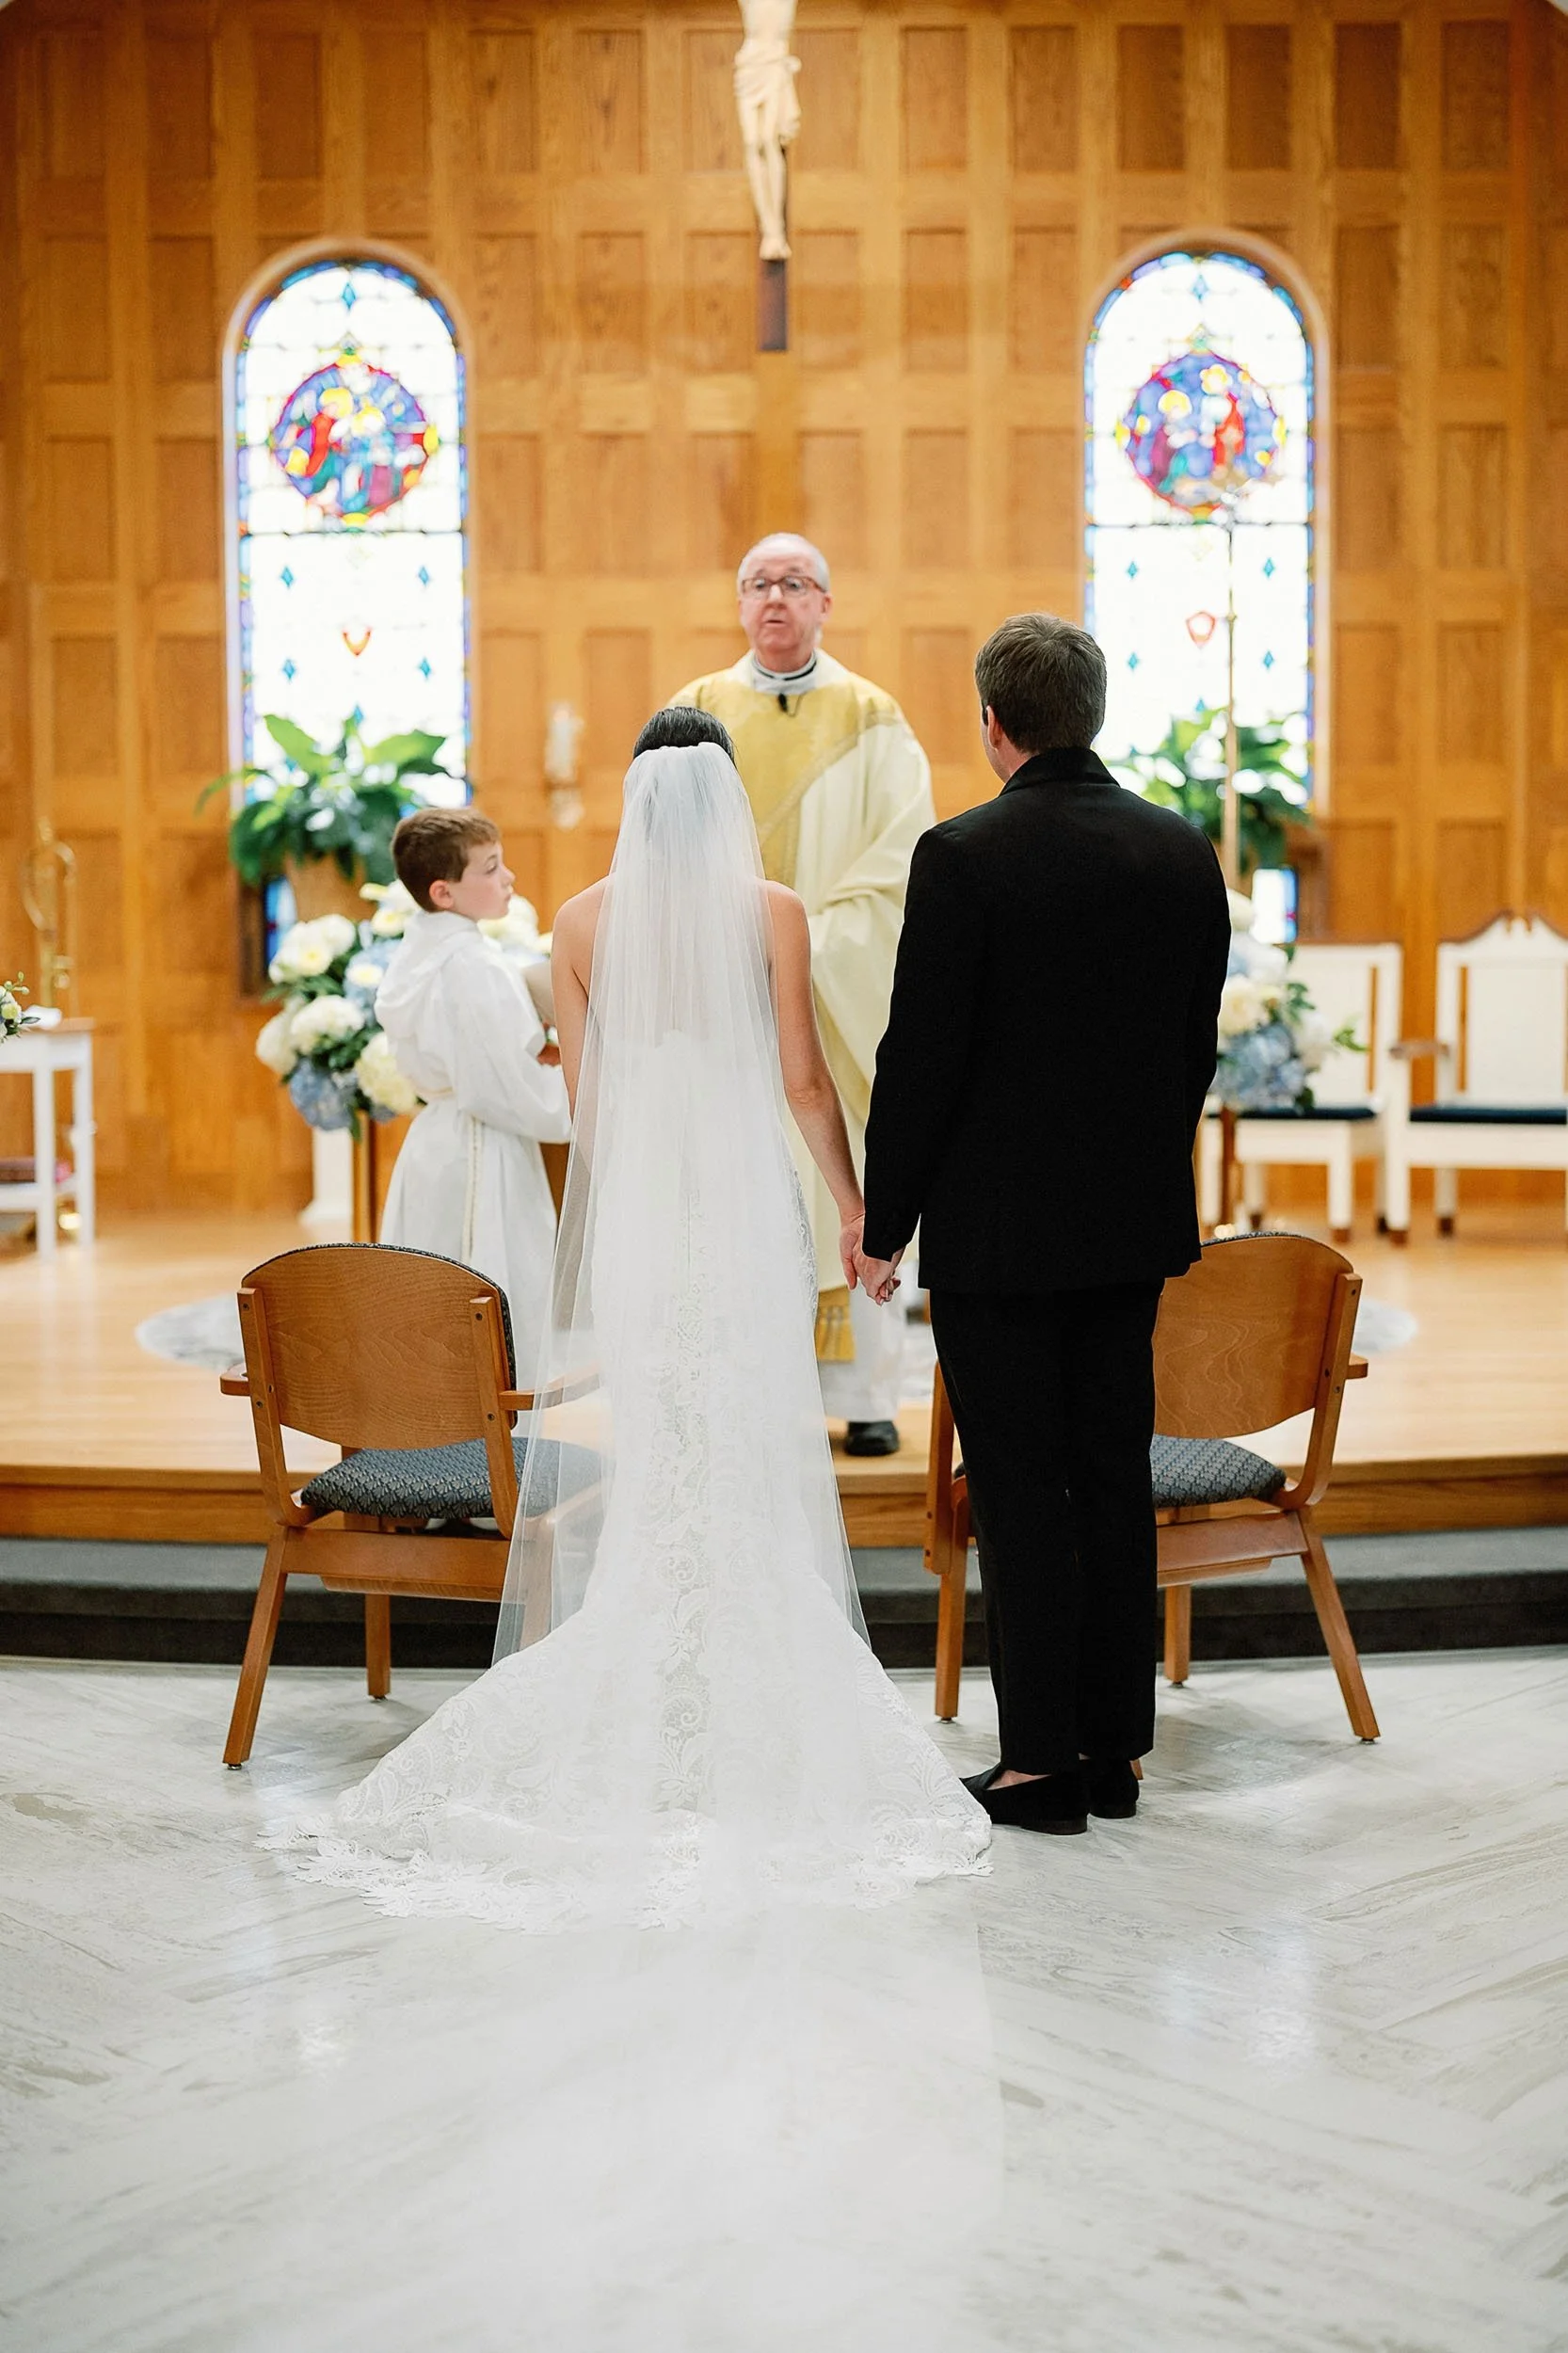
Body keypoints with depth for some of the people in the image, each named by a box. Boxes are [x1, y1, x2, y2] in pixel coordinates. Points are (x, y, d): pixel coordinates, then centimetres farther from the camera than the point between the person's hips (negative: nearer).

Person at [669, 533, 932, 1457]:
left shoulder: (872, 719, 4)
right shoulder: (697, 712, 9)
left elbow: (903, 855, -3)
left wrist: (813, 940, -13)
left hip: (841, 991, -1)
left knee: (851, 1186, -1)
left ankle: (867, 1391, 5)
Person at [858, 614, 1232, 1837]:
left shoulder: (964, 855, -14)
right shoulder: (1185, 851, 3)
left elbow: (921, 1057, -13)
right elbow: (1199, 1041, 8)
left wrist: (885, 1225, -3)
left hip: (1000, 1229, -5)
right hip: (1135, 1224, 6)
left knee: (1022, 1494, 2)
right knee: (1116, 1479, 12)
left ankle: (1041, 1763, 9)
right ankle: (1114, 1747, 21)